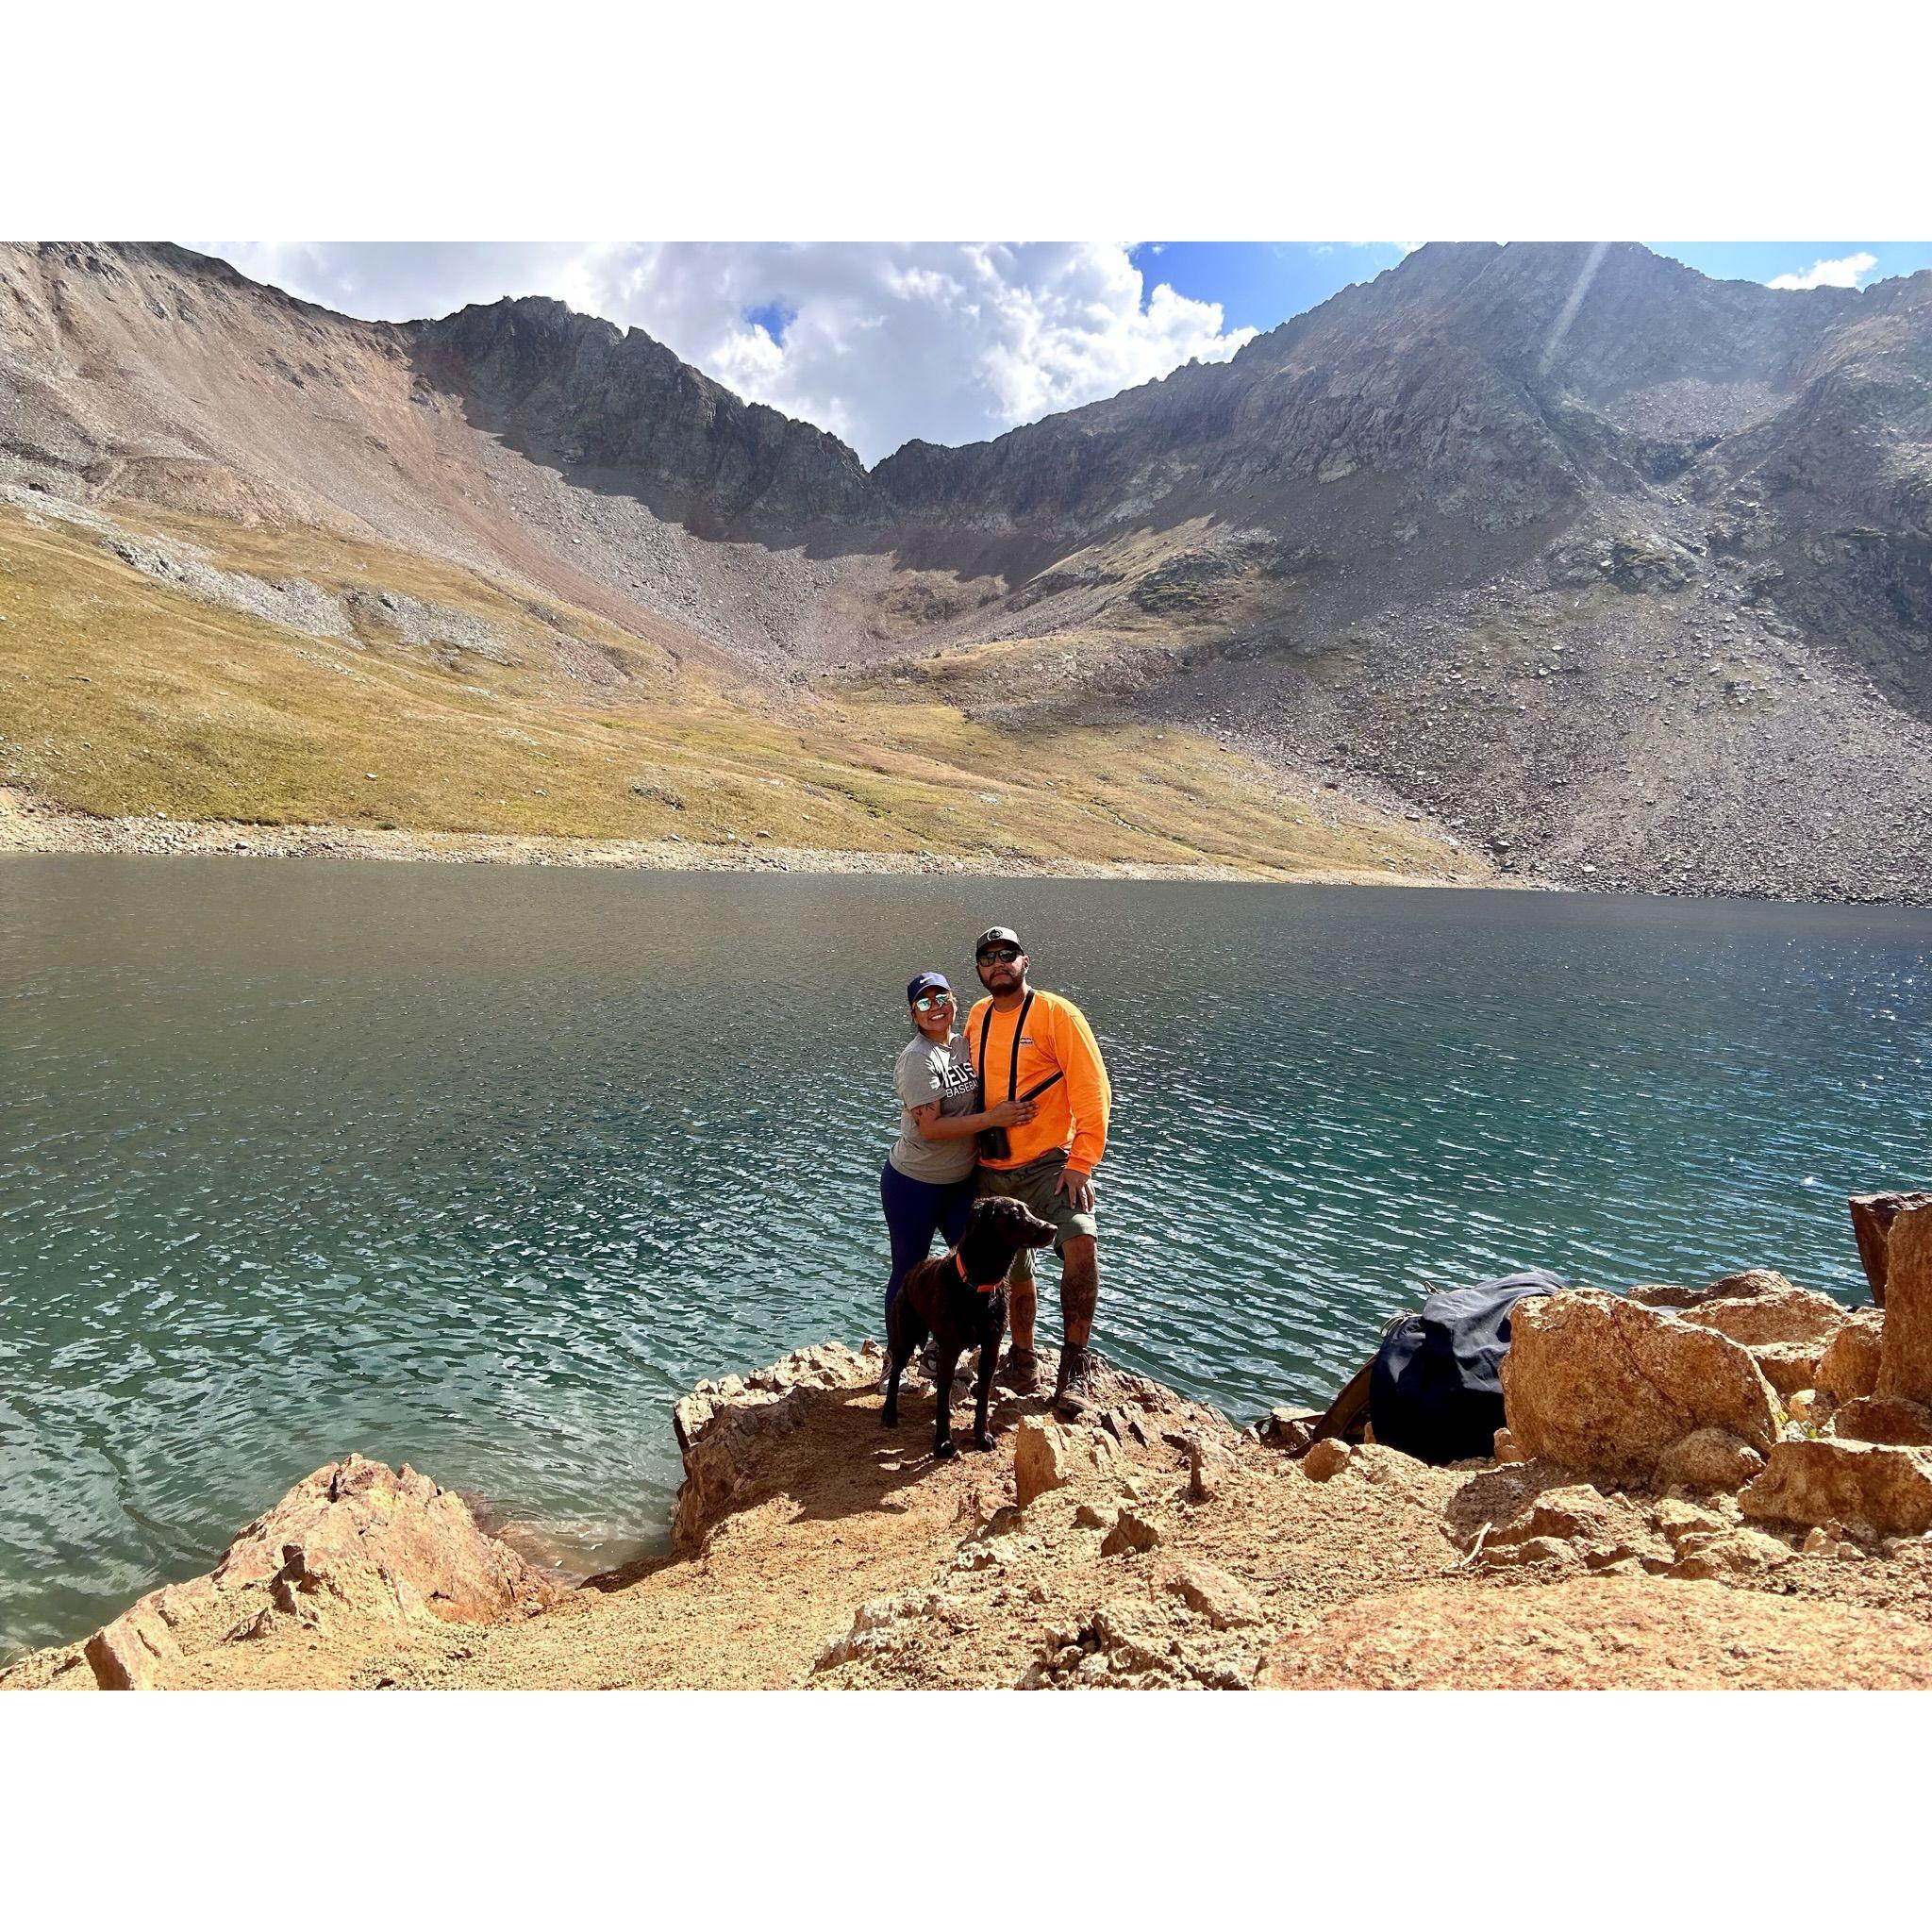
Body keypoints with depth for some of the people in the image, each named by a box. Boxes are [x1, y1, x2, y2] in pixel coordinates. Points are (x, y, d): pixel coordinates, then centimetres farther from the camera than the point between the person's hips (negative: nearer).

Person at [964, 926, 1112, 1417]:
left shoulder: (1056, 1013, -10)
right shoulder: (977, 1017, 8)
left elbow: (1092, 1091, -13)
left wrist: (1081, 1164, -19)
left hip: (1048, 1163, -5)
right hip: (991, 1170, 5)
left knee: (1081, 1242, -26)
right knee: (1011, 1269, 15)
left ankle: (1074, 1364, -12)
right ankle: (1023, 1354, 36)